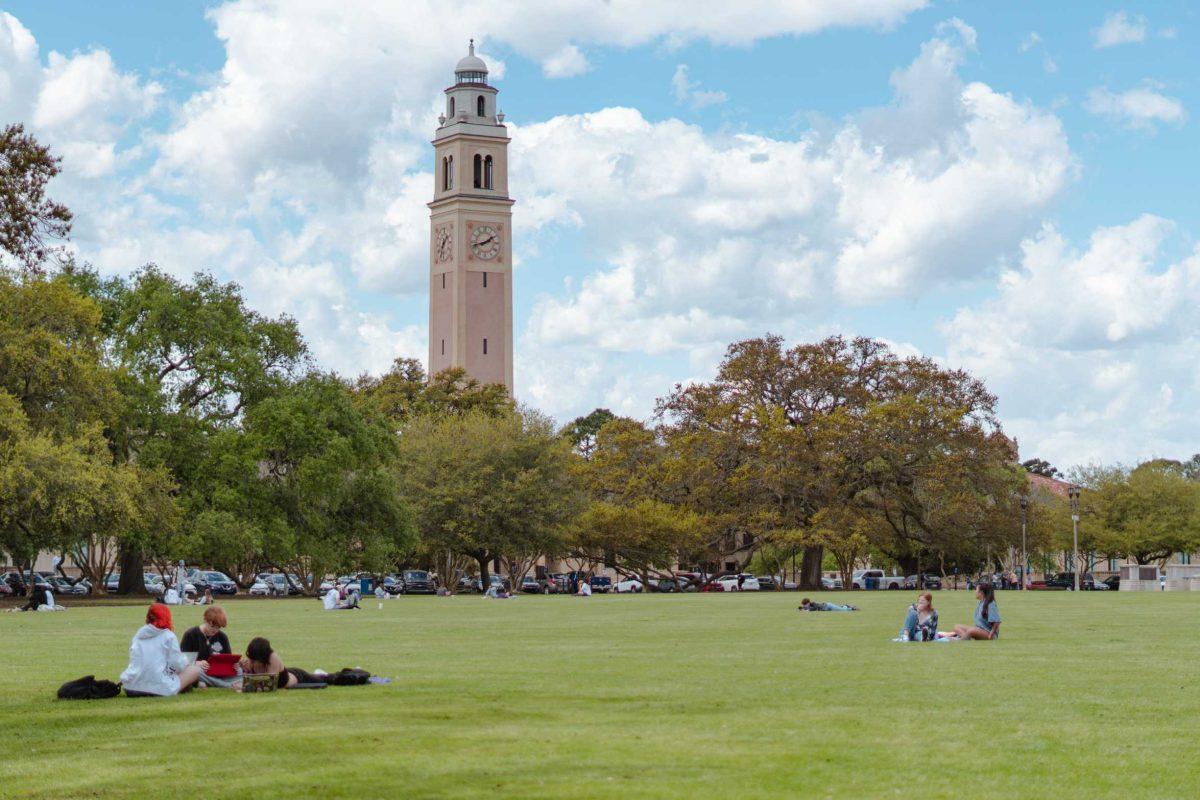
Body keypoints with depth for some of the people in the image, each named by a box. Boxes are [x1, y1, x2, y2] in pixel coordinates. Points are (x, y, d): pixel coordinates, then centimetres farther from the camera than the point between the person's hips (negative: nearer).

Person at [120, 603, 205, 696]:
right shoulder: (168, 635, -2)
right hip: (160, 689, -6)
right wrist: (195, 664, 17)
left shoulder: (138, 635, 14)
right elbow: (178, 663, -5)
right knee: (196, 669, 9)